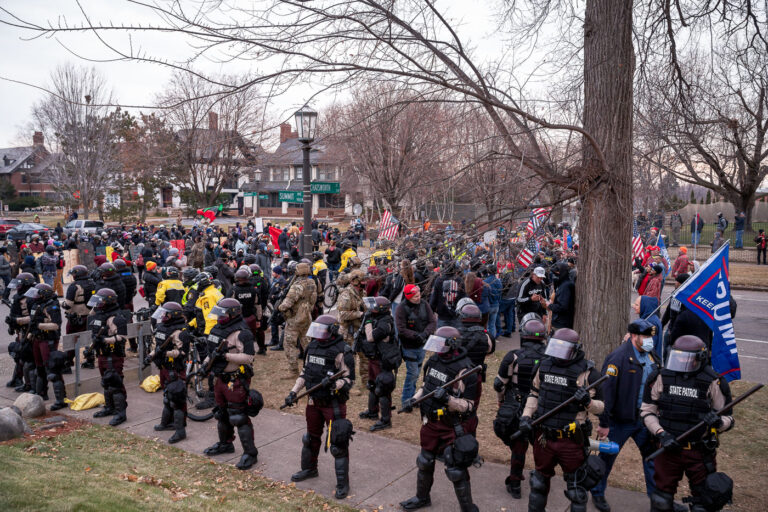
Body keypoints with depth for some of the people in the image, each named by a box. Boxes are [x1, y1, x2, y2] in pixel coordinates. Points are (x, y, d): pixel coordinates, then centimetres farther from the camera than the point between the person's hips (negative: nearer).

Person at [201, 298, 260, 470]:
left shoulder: (241, 333, -20)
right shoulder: (218, 329, 10)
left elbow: (247, 357, -27)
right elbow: (213, 350, 23)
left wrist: (224, 355, -30)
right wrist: (206, 362, 7)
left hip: (236, 381, -9)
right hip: (221, 379, 10)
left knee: (239, 417, -6)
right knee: (222, 414, 23)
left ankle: (250, 453, 4)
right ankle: (225, 444, 42)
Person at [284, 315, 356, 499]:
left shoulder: (342, 351, -19)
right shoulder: (312, 346, 3)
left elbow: (349, 380, -17)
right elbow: (305, 372, 14)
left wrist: (333, 383, -35)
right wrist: (293, 392, 6)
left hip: (333, 403, -7)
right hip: (314, 401, 7)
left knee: (338, 444, -2)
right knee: (311, 437, 24)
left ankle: (342, 483, 11)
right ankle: (309, 469, 46)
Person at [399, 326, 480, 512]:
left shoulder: (464, 371, -23)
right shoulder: (434, 360, -1)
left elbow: (468, 406, -21)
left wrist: (448, 398, -36)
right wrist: (414, 399, 0)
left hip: (453, 427, -8)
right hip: (431, 422, 8)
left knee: (456, 471, 1)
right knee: (425, 462, 23)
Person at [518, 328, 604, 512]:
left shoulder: (587, 372, -12)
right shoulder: (544, 366, 2)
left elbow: (601, 406, -8)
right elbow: (534, 394, 14)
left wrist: (588, 402, -29)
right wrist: (526, 416, 2)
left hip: (571, 441, -5)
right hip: (543, 437, 5)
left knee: (576, 490, 11)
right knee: (539, 483, 23)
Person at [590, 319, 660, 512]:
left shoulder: (651, 356, 4)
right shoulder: (619, 357, -20)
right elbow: (606, 391, -20)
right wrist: (604, 423, -19)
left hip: (644, 418, 6)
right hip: (621, 420, -6)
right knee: (607, 456, 8)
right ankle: (597, 493, 27)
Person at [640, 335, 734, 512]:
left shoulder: (713, 382, -9)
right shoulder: (662, 377, -5)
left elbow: (728, 419, -1)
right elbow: (647, 411, 1)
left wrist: (719, 422, -24)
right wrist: (661, 433, -13)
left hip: (700, 452, -1)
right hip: (668, 449, 1)